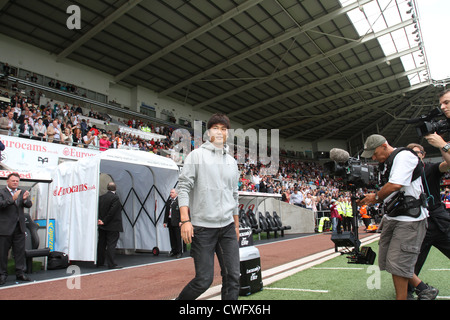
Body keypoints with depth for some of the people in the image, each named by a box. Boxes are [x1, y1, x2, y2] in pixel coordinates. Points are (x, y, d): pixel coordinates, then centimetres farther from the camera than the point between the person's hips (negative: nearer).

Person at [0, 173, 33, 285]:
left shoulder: (22, 192, 11)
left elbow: (29, 205, 0)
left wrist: (25, 199, -21)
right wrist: (12, 199, -28)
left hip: (19, 228, 4)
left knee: (20, 251, 8)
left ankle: (20, 273, 16)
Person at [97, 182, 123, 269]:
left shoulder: (101, 197, 5)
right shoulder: (115, 198, -14)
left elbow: (98, 210, 1)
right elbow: (112, 211, -18)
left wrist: (100, 219, -2)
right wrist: (104, 222, -11)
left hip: (102, 226, 7)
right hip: (112, 226, -6)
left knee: (101, 244, 16)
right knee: (111, 245, -4)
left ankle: (99, 262, 27)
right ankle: (111, 264, -3)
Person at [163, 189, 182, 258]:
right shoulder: (168, 201, 17)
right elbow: (166, 212, 19)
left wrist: (180, 221, -15)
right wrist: (165, 221, 15)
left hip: (176, 222, -6)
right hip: (170, 221, 6)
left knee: (178, 237, -3)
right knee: (172, 238, 9)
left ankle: (179, 252, 5)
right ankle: (173, 251, 18)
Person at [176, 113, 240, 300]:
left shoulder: (232, 161, 15)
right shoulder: (197, 155, 0)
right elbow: (183, 187, -7)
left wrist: (236, 225, 20)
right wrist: (185, 220, -17)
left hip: (227, 227, 5)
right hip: (203, 227, -5)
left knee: (233, 276, 3)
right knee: (204, 279, -1)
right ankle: (180, 300, 25)